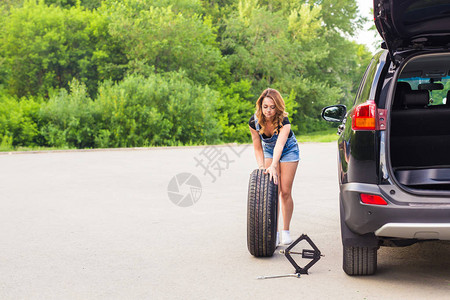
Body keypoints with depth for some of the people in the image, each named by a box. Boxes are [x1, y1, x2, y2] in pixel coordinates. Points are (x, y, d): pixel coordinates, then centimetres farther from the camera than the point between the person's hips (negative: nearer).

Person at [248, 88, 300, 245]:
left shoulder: (284, 122, -36)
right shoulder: (254, 122, -25)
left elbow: (280, 145, -51)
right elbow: (257, 148, -14)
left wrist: (273, 166, -65)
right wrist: (261, 167, -27)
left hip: (288, 150, -3)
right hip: (269, 150, 3)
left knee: (285, 192, -5)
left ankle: (286, 231, 7)